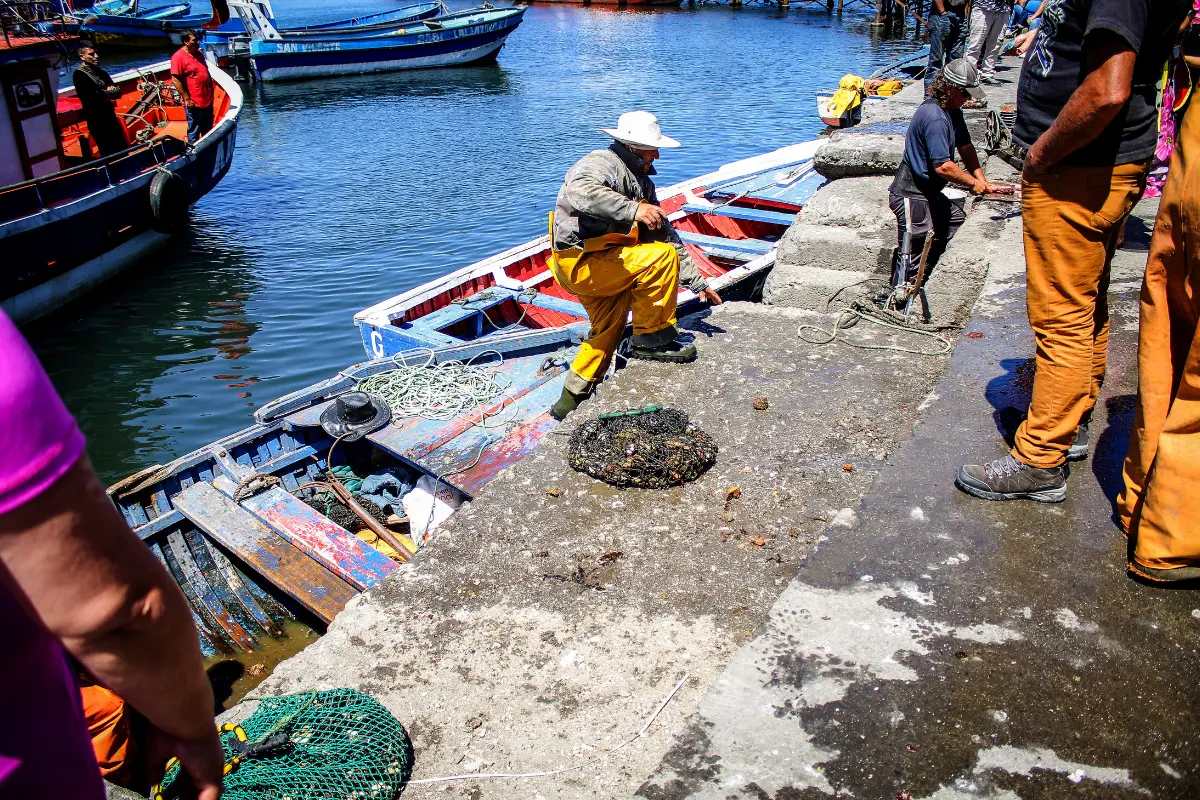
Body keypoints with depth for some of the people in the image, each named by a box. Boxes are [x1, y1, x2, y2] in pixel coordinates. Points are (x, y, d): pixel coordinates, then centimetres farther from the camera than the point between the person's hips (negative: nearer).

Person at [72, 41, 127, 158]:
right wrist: (109, 93, -5)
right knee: (110, 155, -3)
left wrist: (104, 93, -13)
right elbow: (93, 96, -19)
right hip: (98, 122, -7)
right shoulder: (79, 75, -10)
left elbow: (118, 92, 6)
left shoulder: (101, 72, 13)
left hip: (111, 117, 7)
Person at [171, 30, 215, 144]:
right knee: (194, 132, 2)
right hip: (194, 103, -8)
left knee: (208, 131, 17)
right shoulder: (178, 57, -13)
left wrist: (211, 91, 17)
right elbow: (176, 80, -17)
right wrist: (186, 99, -18)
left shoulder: (199, 54, 11)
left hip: (207, 100, 8)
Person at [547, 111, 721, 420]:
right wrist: (633, 210, -44)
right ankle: (652, 338, -8)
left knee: (608, 331, 22)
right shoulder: (602, 162, -14)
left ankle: (572, 399, 35)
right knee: (662, 256, -19)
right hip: (579, 263, -11)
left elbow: (666, 234, 15)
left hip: (595, 266, 11)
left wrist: (697, 282, 11)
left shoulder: (642, 183, 16)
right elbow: (579, 191, -38)